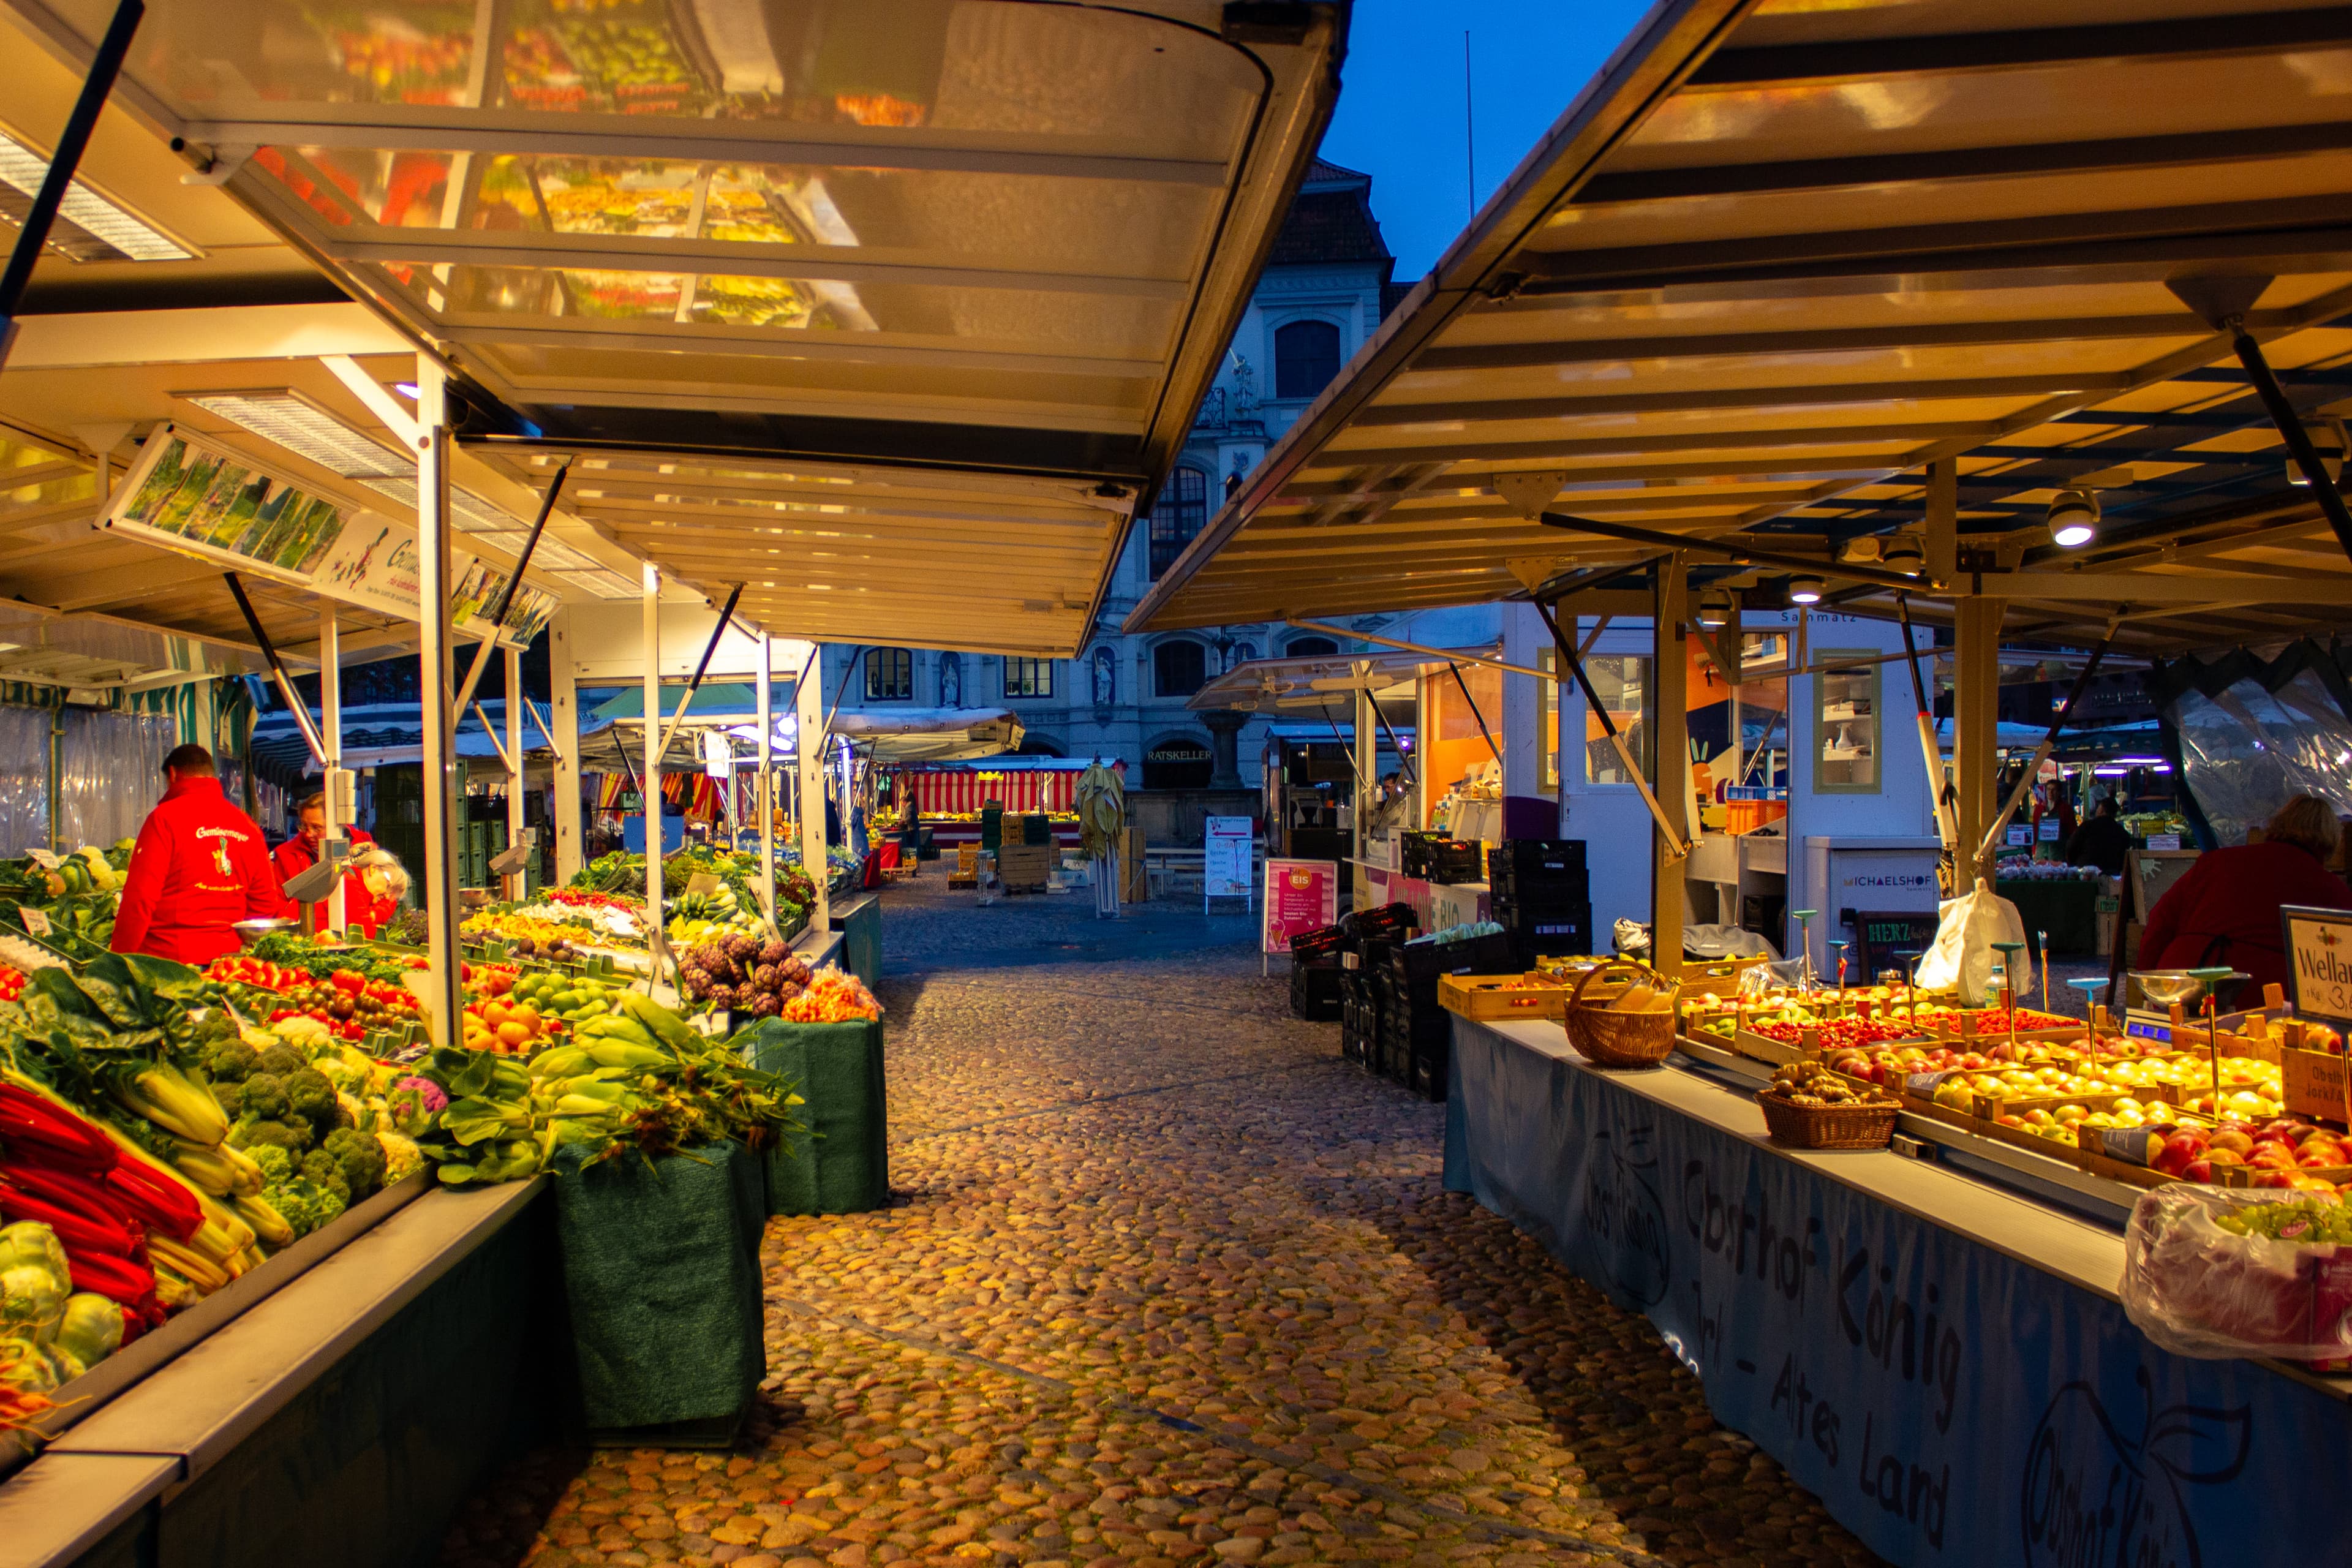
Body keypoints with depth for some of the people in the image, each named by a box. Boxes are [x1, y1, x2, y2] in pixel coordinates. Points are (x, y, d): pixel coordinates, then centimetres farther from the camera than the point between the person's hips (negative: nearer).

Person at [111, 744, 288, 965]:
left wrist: (121, 957, -3)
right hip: (228, 958, 5)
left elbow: (140, 897, -11)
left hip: (170, 956, -5)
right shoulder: (248, 825, 8)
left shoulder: (165, 817, -6)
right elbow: (267, 904, 10)